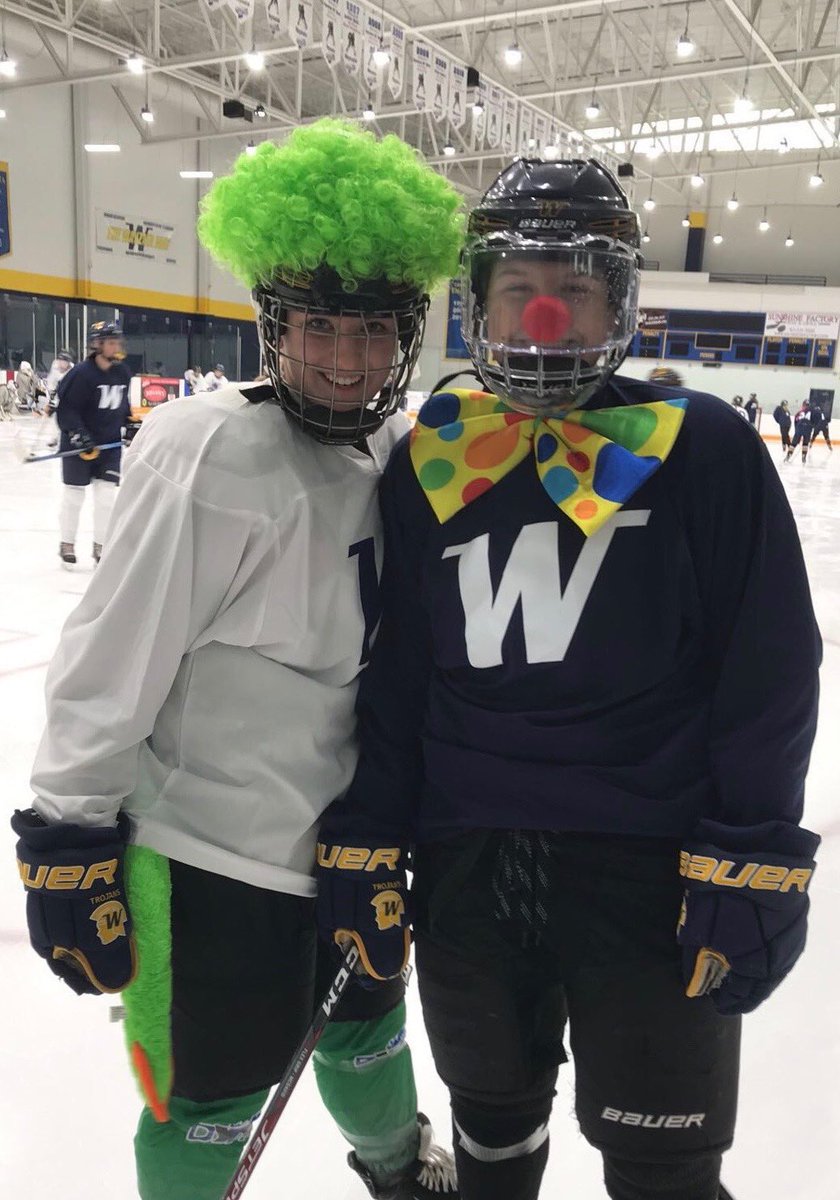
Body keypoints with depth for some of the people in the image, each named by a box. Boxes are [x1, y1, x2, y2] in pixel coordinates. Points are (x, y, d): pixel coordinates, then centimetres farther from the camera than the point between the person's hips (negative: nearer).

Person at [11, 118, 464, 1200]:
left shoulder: (396, 451, 1)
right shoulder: (211, 454, -23)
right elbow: (109, 664, -20)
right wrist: (68, 846, -16)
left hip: (346, 835, 7)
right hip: (207, 857, -7)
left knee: (366, 1020, 28)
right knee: (214, 1104, 10)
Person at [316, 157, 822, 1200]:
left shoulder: (703, 447, -7)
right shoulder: (426, 461, 2)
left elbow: (768, 668, -6)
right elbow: (390, 671, 5)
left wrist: (752, 866, -9)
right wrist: (365, 840, 4)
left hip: (652, 868, -2)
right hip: (466, 864, 3)